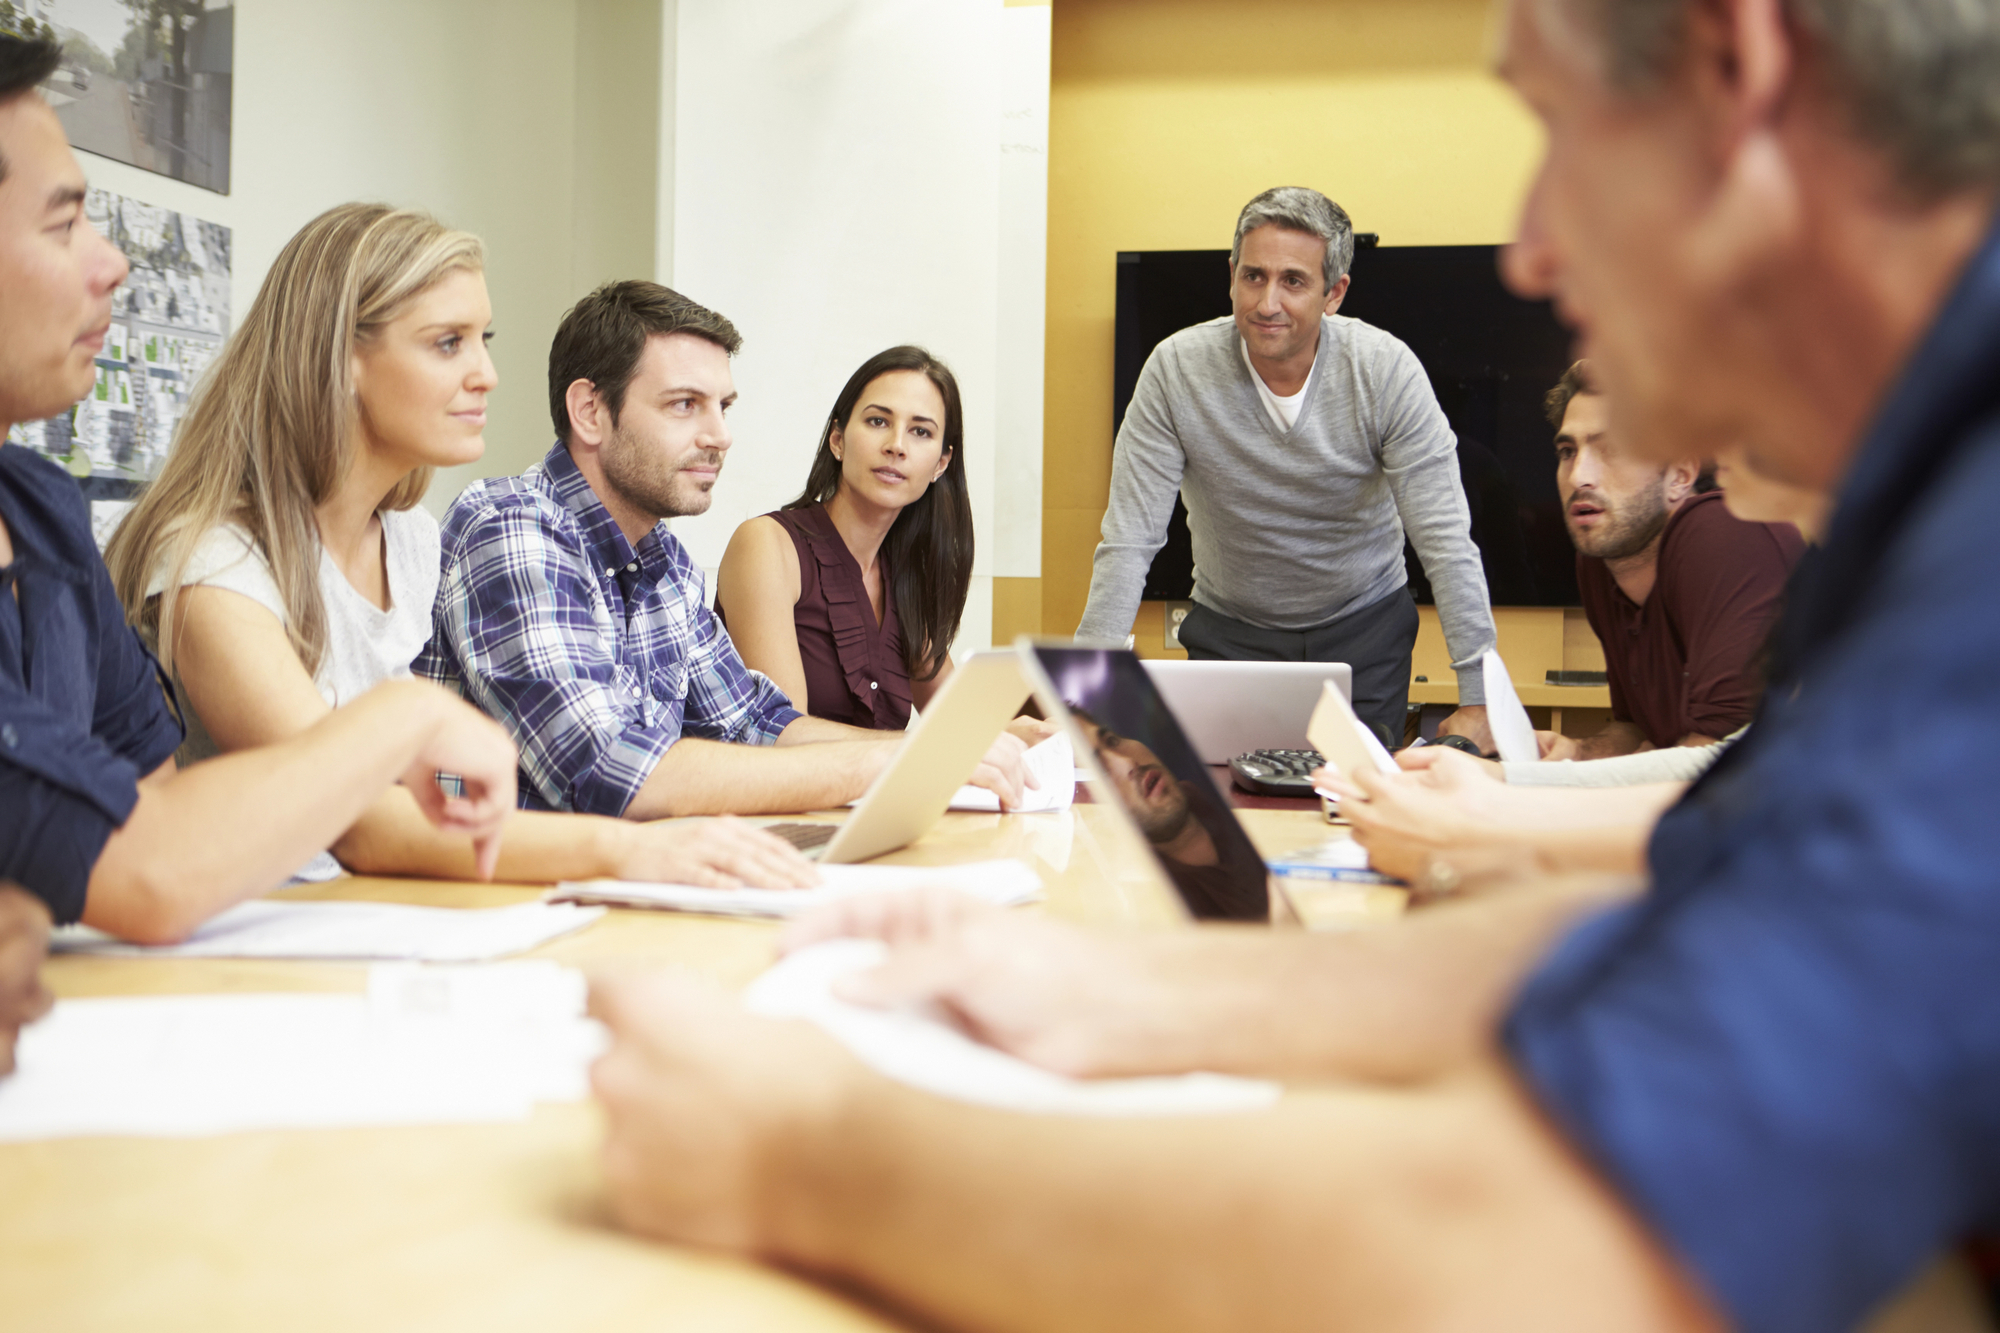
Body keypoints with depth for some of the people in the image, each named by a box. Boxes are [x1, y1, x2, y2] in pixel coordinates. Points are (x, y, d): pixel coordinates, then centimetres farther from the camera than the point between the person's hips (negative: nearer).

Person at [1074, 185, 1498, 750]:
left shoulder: (1388, 371, -18)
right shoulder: (1176, 369, -18)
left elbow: (1446, 540, -16)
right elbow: (1129, 542, -17)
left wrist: (1478, 701, -20)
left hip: (1364, 625, 0)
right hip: (1230, 630, 0)